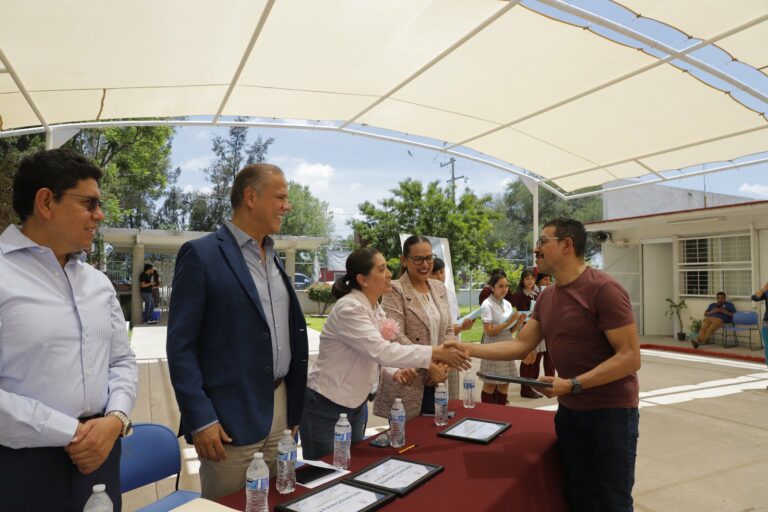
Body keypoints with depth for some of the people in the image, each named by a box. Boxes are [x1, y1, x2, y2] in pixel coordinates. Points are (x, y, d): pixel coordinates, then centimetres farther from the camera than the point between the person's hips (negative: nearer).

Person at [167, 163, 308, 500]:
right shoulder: (201, 254, -11)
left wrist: (293, 405, 14)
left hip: (279, 408, 7)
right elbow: (181, 345, -12)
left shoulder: (273, 257, 11)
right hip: (231, 418, -6)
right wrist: (200, 419, -16)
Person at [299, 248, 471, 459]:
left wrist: (395, 373, -14)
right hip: (326, 407, -8)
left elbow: (374, 355, 6)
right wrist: (436, 353, -31)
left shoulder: (376, 309, 3)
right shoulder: (349, 308, -24)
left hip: (356, 405, 8)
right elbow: (381, 351, -32)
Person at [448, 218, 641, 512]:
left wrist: (573, 384, -27)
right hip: (569, 410, 7)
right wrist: (469, 349, -3)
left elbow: (630, 357, -21)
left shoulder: (603, 289, -18)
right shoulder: (546, 298, 5)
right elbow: (520, 346, 5)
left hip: (611, 411, -6)